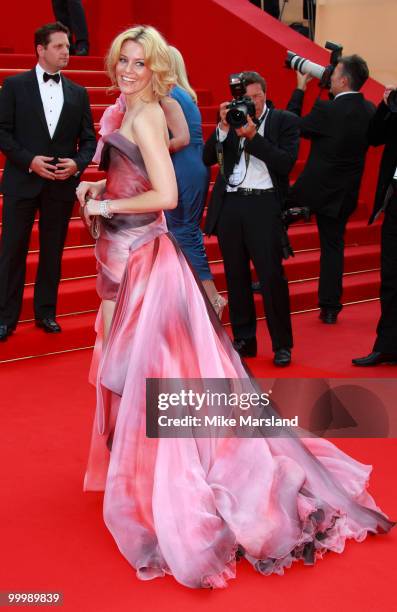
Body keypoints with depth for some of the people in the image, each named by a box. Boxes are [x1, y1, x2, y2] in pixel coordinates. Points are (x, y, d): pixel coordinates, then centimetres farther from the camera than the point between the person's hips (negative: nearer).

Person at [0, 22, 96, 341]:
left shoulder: (78, 93, 8)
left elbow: (89, 139, 10)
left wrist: (77, 163, -10)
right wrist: (30, 160, -15)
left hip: (62, 184, 3)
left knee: (53, 252, 9)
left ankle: (46, 312, 21)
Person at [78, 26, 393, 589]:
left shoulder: (147, 116, -14)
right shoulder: (125, 114, 13)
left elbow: (165, 195, -23)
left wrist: (106, 205, -13)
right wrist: (97, 190, 7)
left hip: (145, 260, -9)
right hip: (123, 257, 9)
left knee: (147, 369, -2)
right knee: (129, 368, 16)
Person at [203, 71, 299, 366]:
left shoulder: (284, 120, 2)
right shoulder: (230, 117, 11)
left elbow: (286, 163, -11)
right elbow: (208, 158, 3)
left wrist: (252, 135, -16)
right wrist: (224, 127, -10)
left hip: (264, 206, -4)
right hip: (229, 205, 4)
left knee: (272, 276, -6)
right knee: (236, 276, 9)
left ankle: (282, 345, 6)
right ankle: (244, 341, 21)